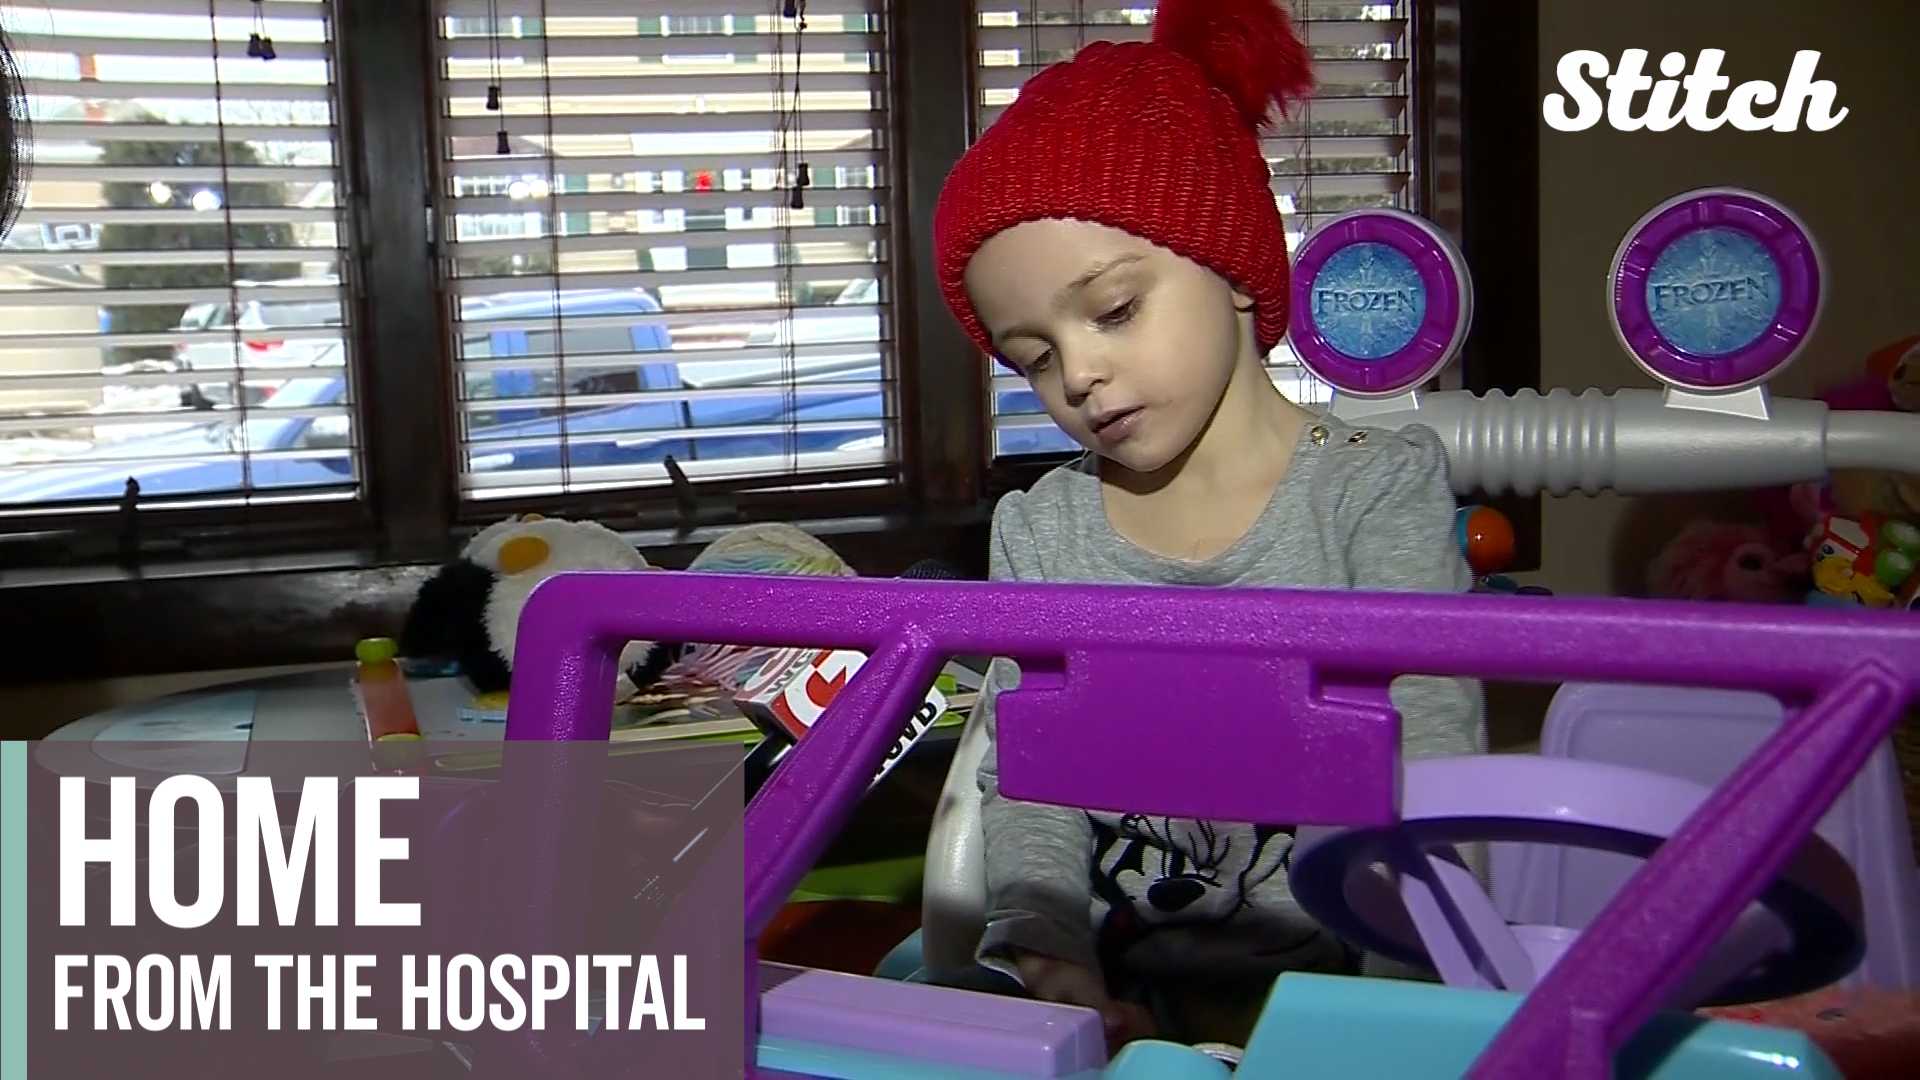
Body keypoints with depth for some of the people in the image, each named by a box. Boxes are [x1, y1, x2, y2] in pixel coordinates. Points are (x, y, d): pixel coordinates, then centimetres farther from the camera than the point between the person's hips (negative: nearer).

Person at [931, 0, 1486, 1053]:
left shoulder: (1380, 486, -2)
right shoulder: (1039, 534, 8)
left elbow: (1430, 779, -11)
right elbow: (1027, 789, 0)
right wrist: (1048, 960, -20)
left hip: (1336, 989, -3)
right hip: (1117, 1004, 3)